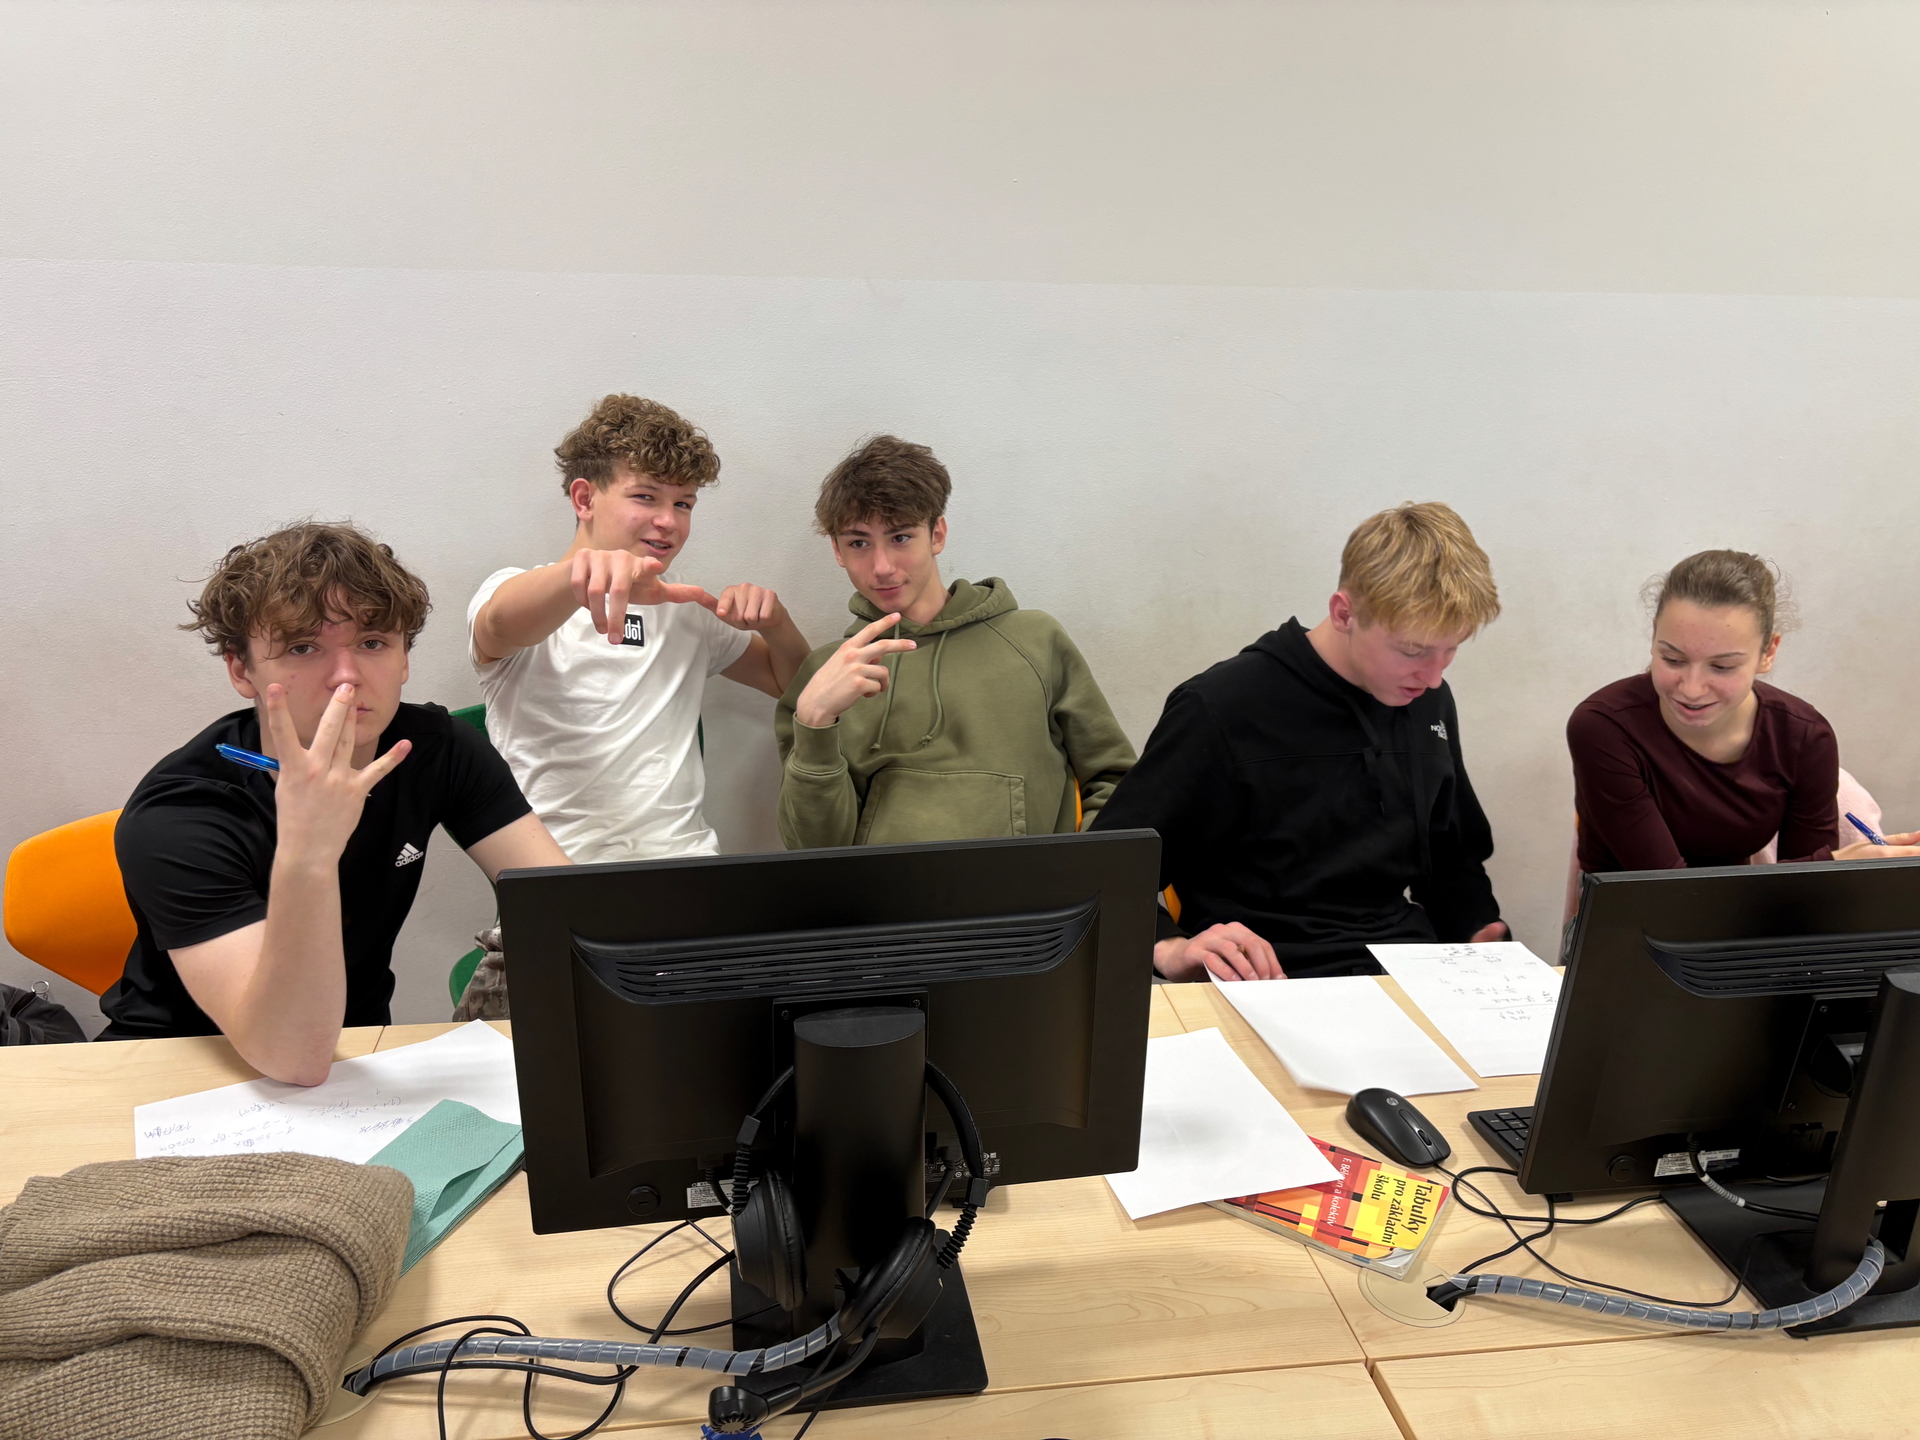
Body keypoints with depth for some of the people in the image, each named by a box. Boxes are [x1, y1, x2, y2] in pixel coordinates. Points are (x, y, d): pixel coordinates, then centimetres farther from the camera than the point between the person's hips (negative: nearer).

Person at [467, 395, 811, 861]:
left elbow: (793, 682, 25)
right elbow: (502, 625, -22)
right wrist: (580, 574, -45)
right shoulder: (516, 593, 3)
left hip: (684, 858, 4)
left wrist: (775, 620, 2)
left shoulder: (685, 610, 19)